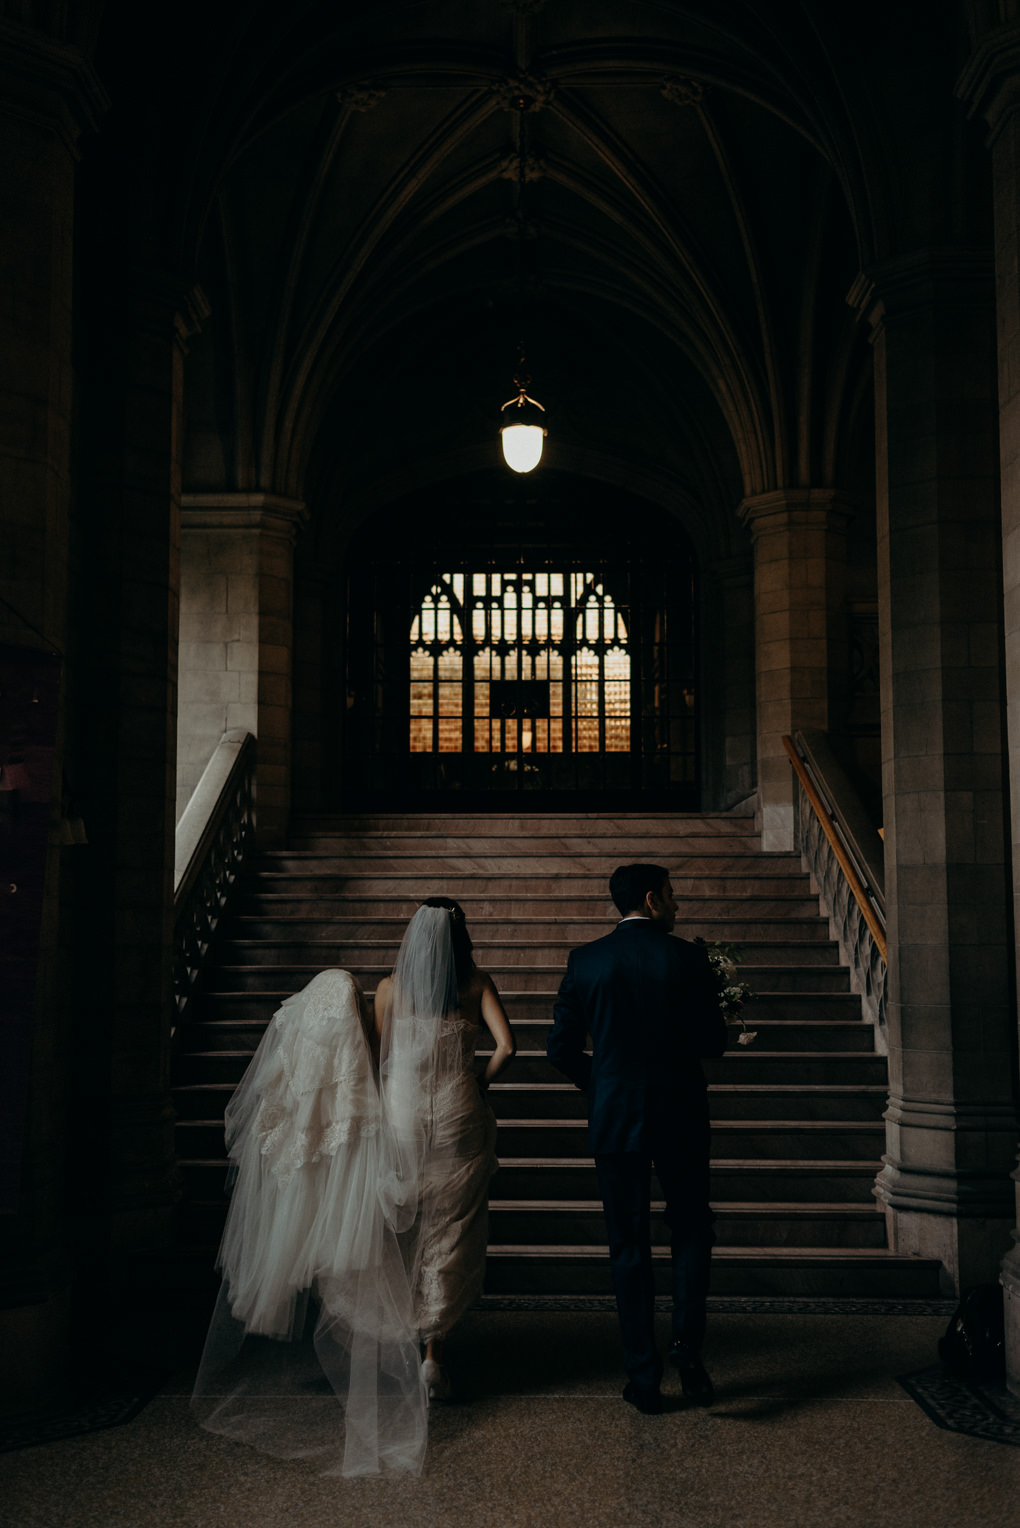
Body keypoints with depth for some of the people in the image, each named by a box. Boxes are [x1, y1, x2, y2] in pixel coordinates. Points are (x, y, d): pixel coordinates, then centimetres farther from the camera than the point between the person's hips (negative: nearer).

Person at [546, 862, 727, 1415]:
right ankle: (687, 1347, 1)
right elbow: (712, 1042, -3)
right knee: (691, 1234, 17)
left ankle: (643, 1377, 13)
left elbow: (562, 1049, -1)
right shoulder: (688, 958, -7)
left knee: (629, 1248, 9)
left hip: (614, 1120, 1)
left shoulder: (584, 961, -3)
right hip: (681, 1120, -1)